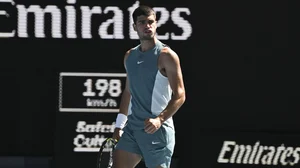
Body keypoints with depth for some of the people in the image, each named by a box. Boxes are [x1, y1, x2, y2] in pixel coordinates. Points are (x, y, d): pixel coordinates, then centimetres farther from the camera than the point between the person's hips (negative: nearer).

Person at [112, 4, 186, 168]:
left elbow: (179, 96, -12)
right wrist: (119, 125, 19)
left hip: (157, 130, -7)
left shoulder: (166, 55, -8)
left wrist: (160, 119, -25)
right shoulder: (130, 56, 14)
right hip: (132, 128, 7)